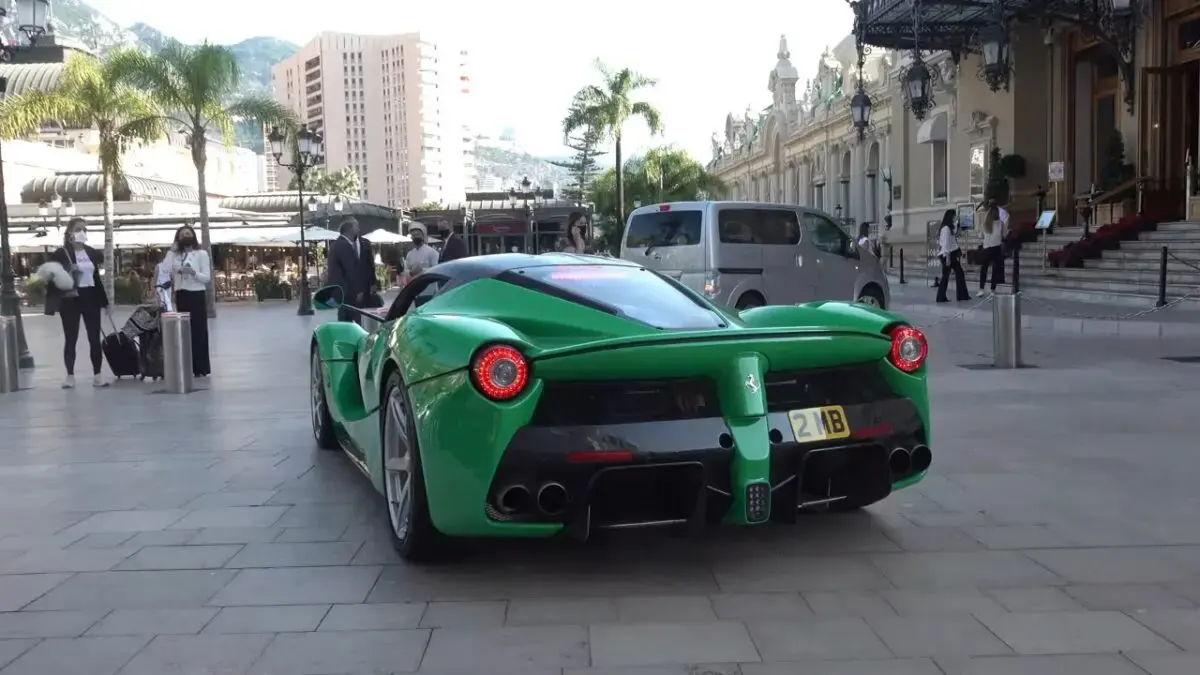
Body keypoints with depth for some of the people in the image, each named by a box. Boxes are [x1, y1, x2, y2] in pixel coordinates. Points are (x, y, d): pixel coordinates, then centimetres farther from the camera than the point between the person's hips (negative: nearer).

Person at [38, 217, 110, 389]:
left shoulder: (93, 253, 8)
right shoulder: (61, 254, -6)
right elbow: (51, 277, -5)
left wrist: (104, 301, 13)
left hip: (90, 298, 4)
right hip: (70, 300, -4)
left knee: (95, 338, 3)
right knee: (71, 339, 3)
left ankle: (97, 375, 9)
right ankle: (70, 376, 11)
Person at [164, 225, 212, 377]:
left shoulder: (201, 253, -1)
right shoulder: (176, 255, 13)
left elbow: (207, 277, -7)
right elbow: (164, 270, -3)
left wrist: (193, 272, -24)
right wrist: (171, 251, -3)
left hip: (197, 294, -5)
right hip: (181, 295, 5)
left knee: (199, 331, -5)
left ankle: (201, 368, -3)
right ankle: (187, 366, 12)